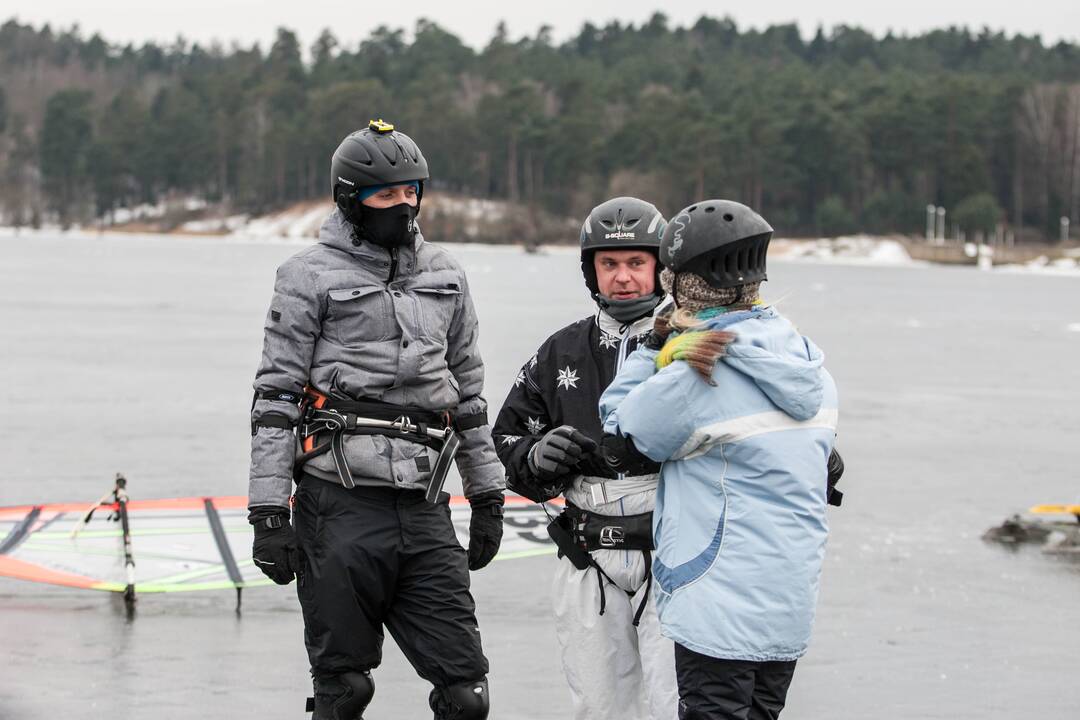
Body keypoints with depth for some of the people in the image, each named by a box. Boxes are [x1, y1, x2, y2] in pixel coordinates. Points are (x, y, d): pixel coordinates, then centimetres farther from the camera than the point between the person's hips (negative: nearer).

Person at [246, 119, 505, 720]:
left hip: (424, 511, 4)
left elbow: (468, 392, 22)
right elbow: (276, 396, -2)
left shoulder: (444, 275, 15)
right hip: (340, 511, -4)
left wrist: (488, 496, 18)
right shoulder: (311, 275, 0)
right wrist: (269, 513, -8)